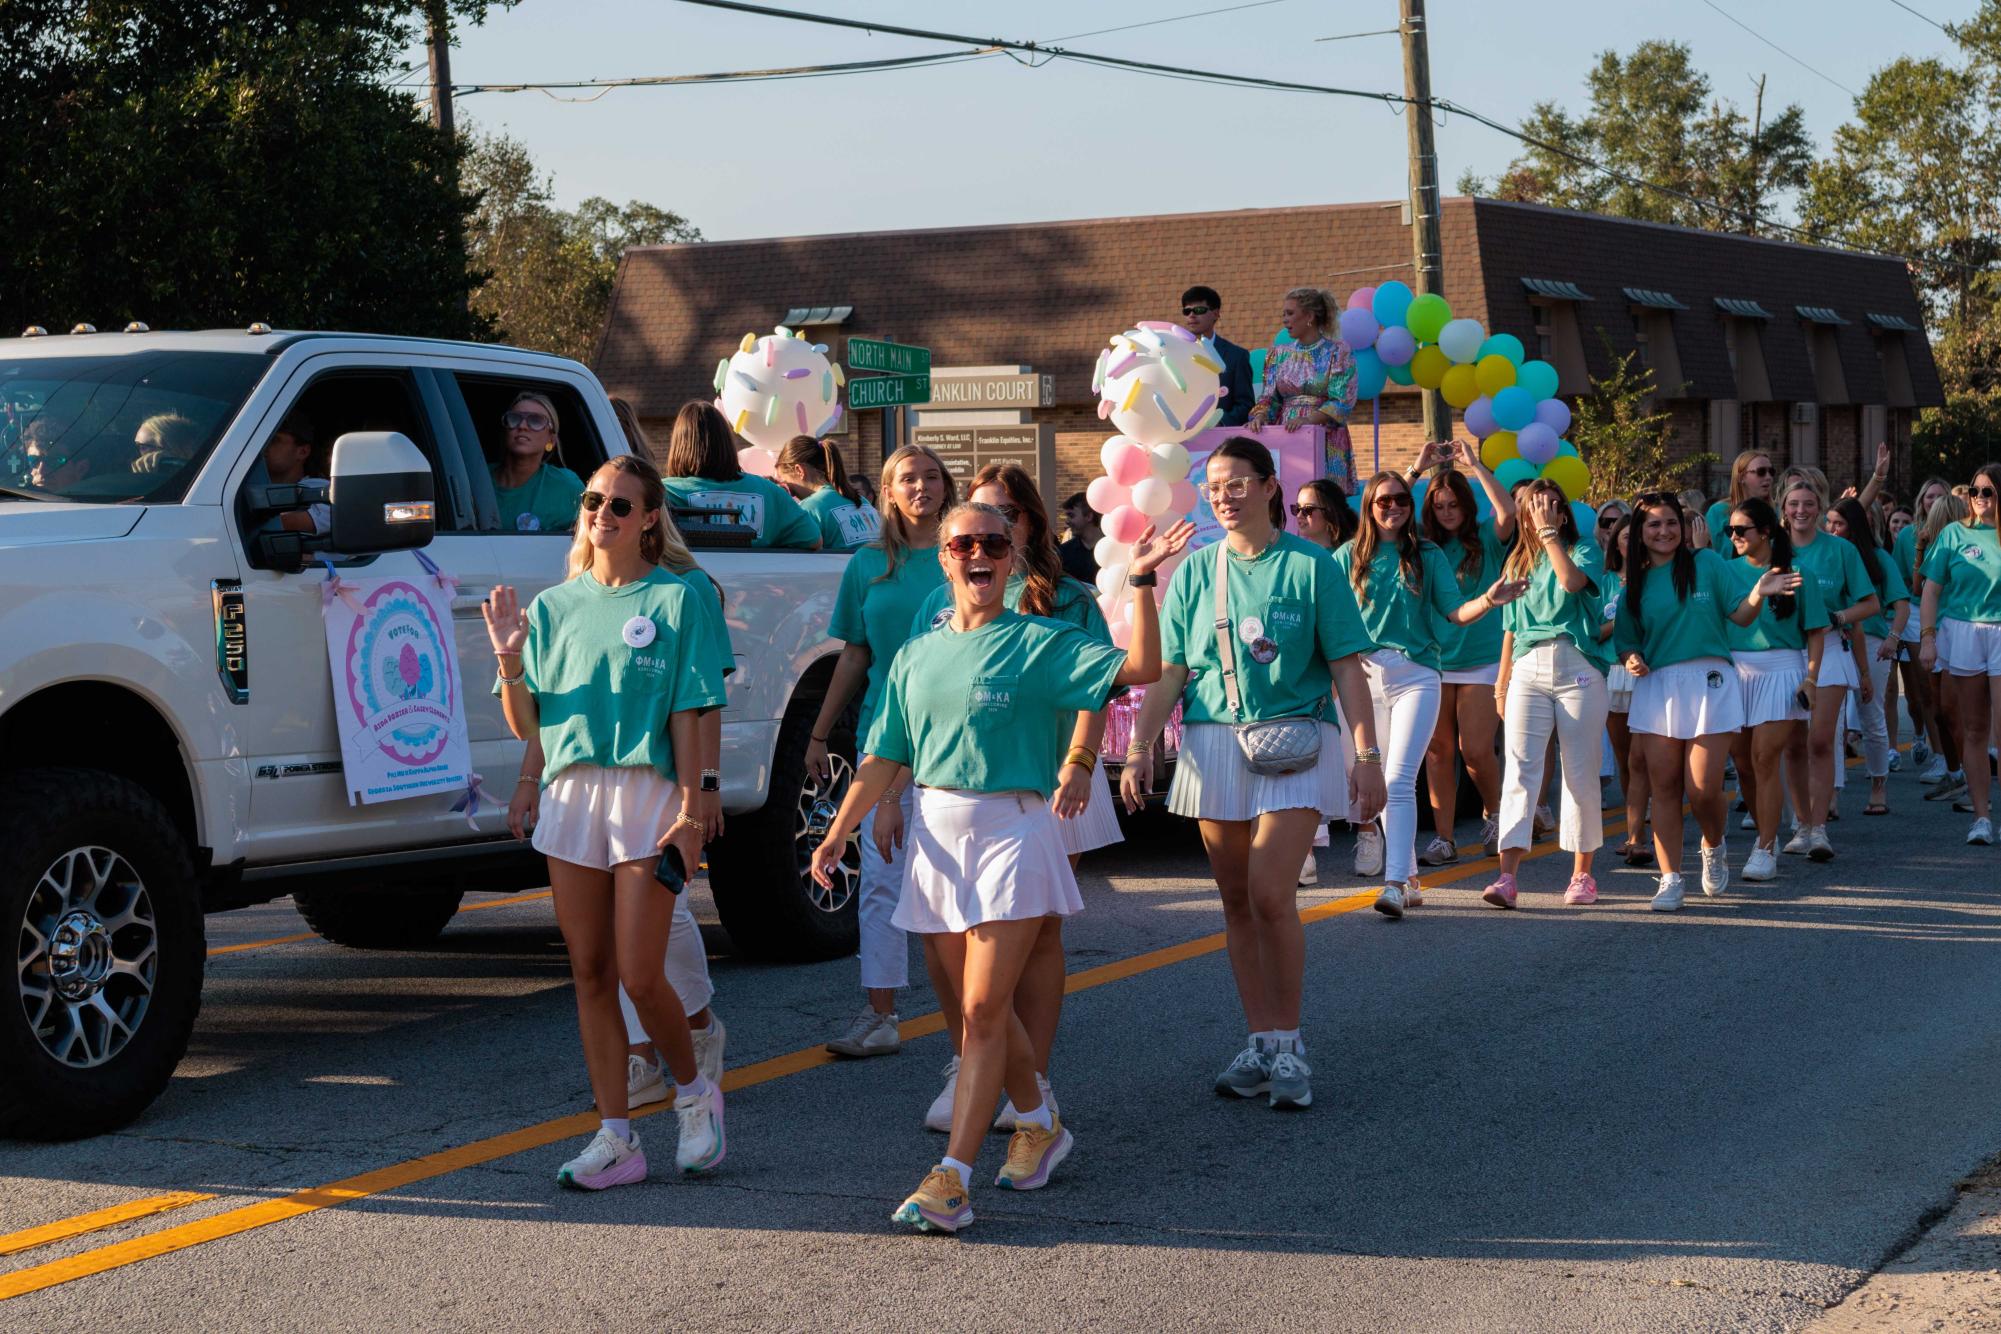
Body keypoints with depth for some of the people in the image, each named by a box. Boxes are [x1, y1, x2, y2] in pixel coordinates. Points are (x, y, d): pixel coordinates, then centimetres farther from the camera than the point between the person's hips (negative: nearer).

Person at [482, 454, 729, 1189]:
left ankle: (694, 1092, 18)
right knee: (590, 974, 5)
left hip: (647, 793, -4)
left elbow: (686, 715, -3)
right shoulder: (554, 605, 12)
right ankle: (616, 1136, 10)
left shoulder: (673, 600, 2)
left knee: (639, 976, -8)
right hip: (569, 793, 4)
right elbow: (526, 723, 10)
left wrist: (690, 809, -10)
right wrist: (510, 659, -8)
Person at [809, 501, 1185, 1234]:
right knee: (976, 1004, 13)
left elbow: (1140, 666, -14)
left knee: (984, 1009, -10)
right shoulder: (917, 654, 11)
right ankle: (1039, 1124, 35)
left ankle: (953, 1175, -12)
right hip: (936, 833, 5)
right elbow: (884, 758, 12)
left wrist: (1142, 582, -23)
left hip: (1011, 829, -5)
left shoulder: (1040, 643, -3)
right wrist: (837, 832, 4)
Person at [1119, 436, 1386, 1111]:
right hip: (1214, 744, 4)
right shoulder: (1195, 571, 8)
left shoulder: (1311, 566, -1)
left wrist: (1368, 757, -5)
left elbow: (1346, 669, -1)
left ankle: (1288, 1046, -2)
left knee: (1270, 895, -14)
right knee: (1236, 900, 6)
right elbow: (1168, 673, 8)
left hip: (1294, 744, -4)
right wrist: (1139, 749, -1)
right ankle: (1260, 1042, 14)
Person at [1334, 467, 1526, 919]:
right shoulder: (1349, 557, 8)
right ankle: (1409, 878, 16)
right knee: (1383, 782, 6)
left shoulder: (1428, 557, 7)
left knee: (1398, 780, -15)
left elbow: (1455, 613, 2)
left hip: (1415, 674, -2)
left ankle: (1395, 883, -21)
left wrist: (1489, 599, -16)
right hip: (1365, 674, 2)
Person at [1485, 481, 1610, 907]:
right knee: (1520, 770, -9)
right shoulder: (1517, 563, 17)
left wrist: (1549, 532, -9)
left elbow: (1572, 581, -18)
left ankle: (1582, 873, 12)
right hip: (1527, 669, 3)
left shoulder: (1585, 551, 5)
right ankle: (1507, 876, -18)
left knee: (1581, 774, 1)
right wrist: (1501, 683, 16)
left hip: (1577, 668, -3)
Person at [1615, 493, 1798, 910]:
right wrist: (1632, 659, -7)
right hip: (1657, 685, 3)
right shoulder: (1635, 585, 12)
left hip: (1709, 683, -3)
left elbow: (1739, 616, 0)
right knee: (1663, 788, 0)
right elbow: (1627, 642, 15)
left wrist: (1759, 594, -19)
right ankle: (1670, 879, 4)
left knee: (1705, 788, -6)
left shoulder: (1707, 564, 4)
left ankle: (1713, 850, 24)